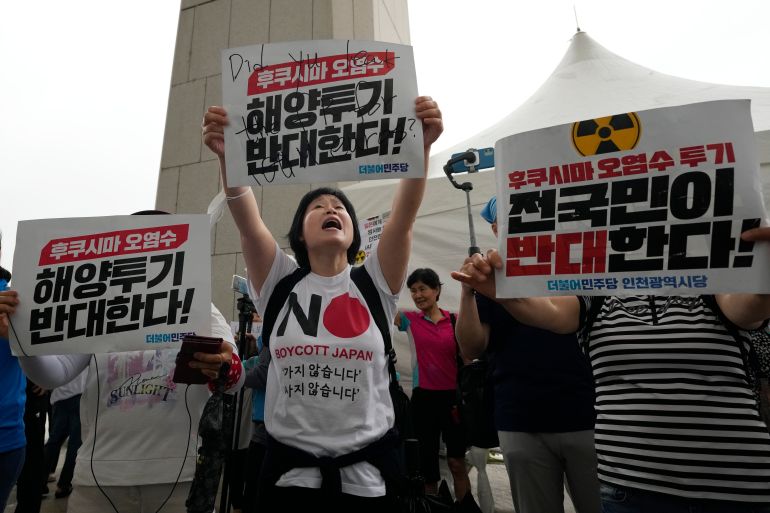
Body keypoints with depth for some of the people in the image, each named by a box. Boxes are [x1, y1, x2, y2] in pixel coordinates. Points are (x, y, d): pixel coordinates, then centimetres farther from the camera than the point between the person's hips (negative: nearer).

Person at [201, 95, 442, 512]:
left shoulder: (374, 283, 0)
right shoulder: (280, 283, 1)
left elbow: (404, 215, -15)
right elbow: (246, 220, -14)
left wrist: (421, 145, -28)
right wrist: (228, 157, -30)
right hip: (290, 468, 0)